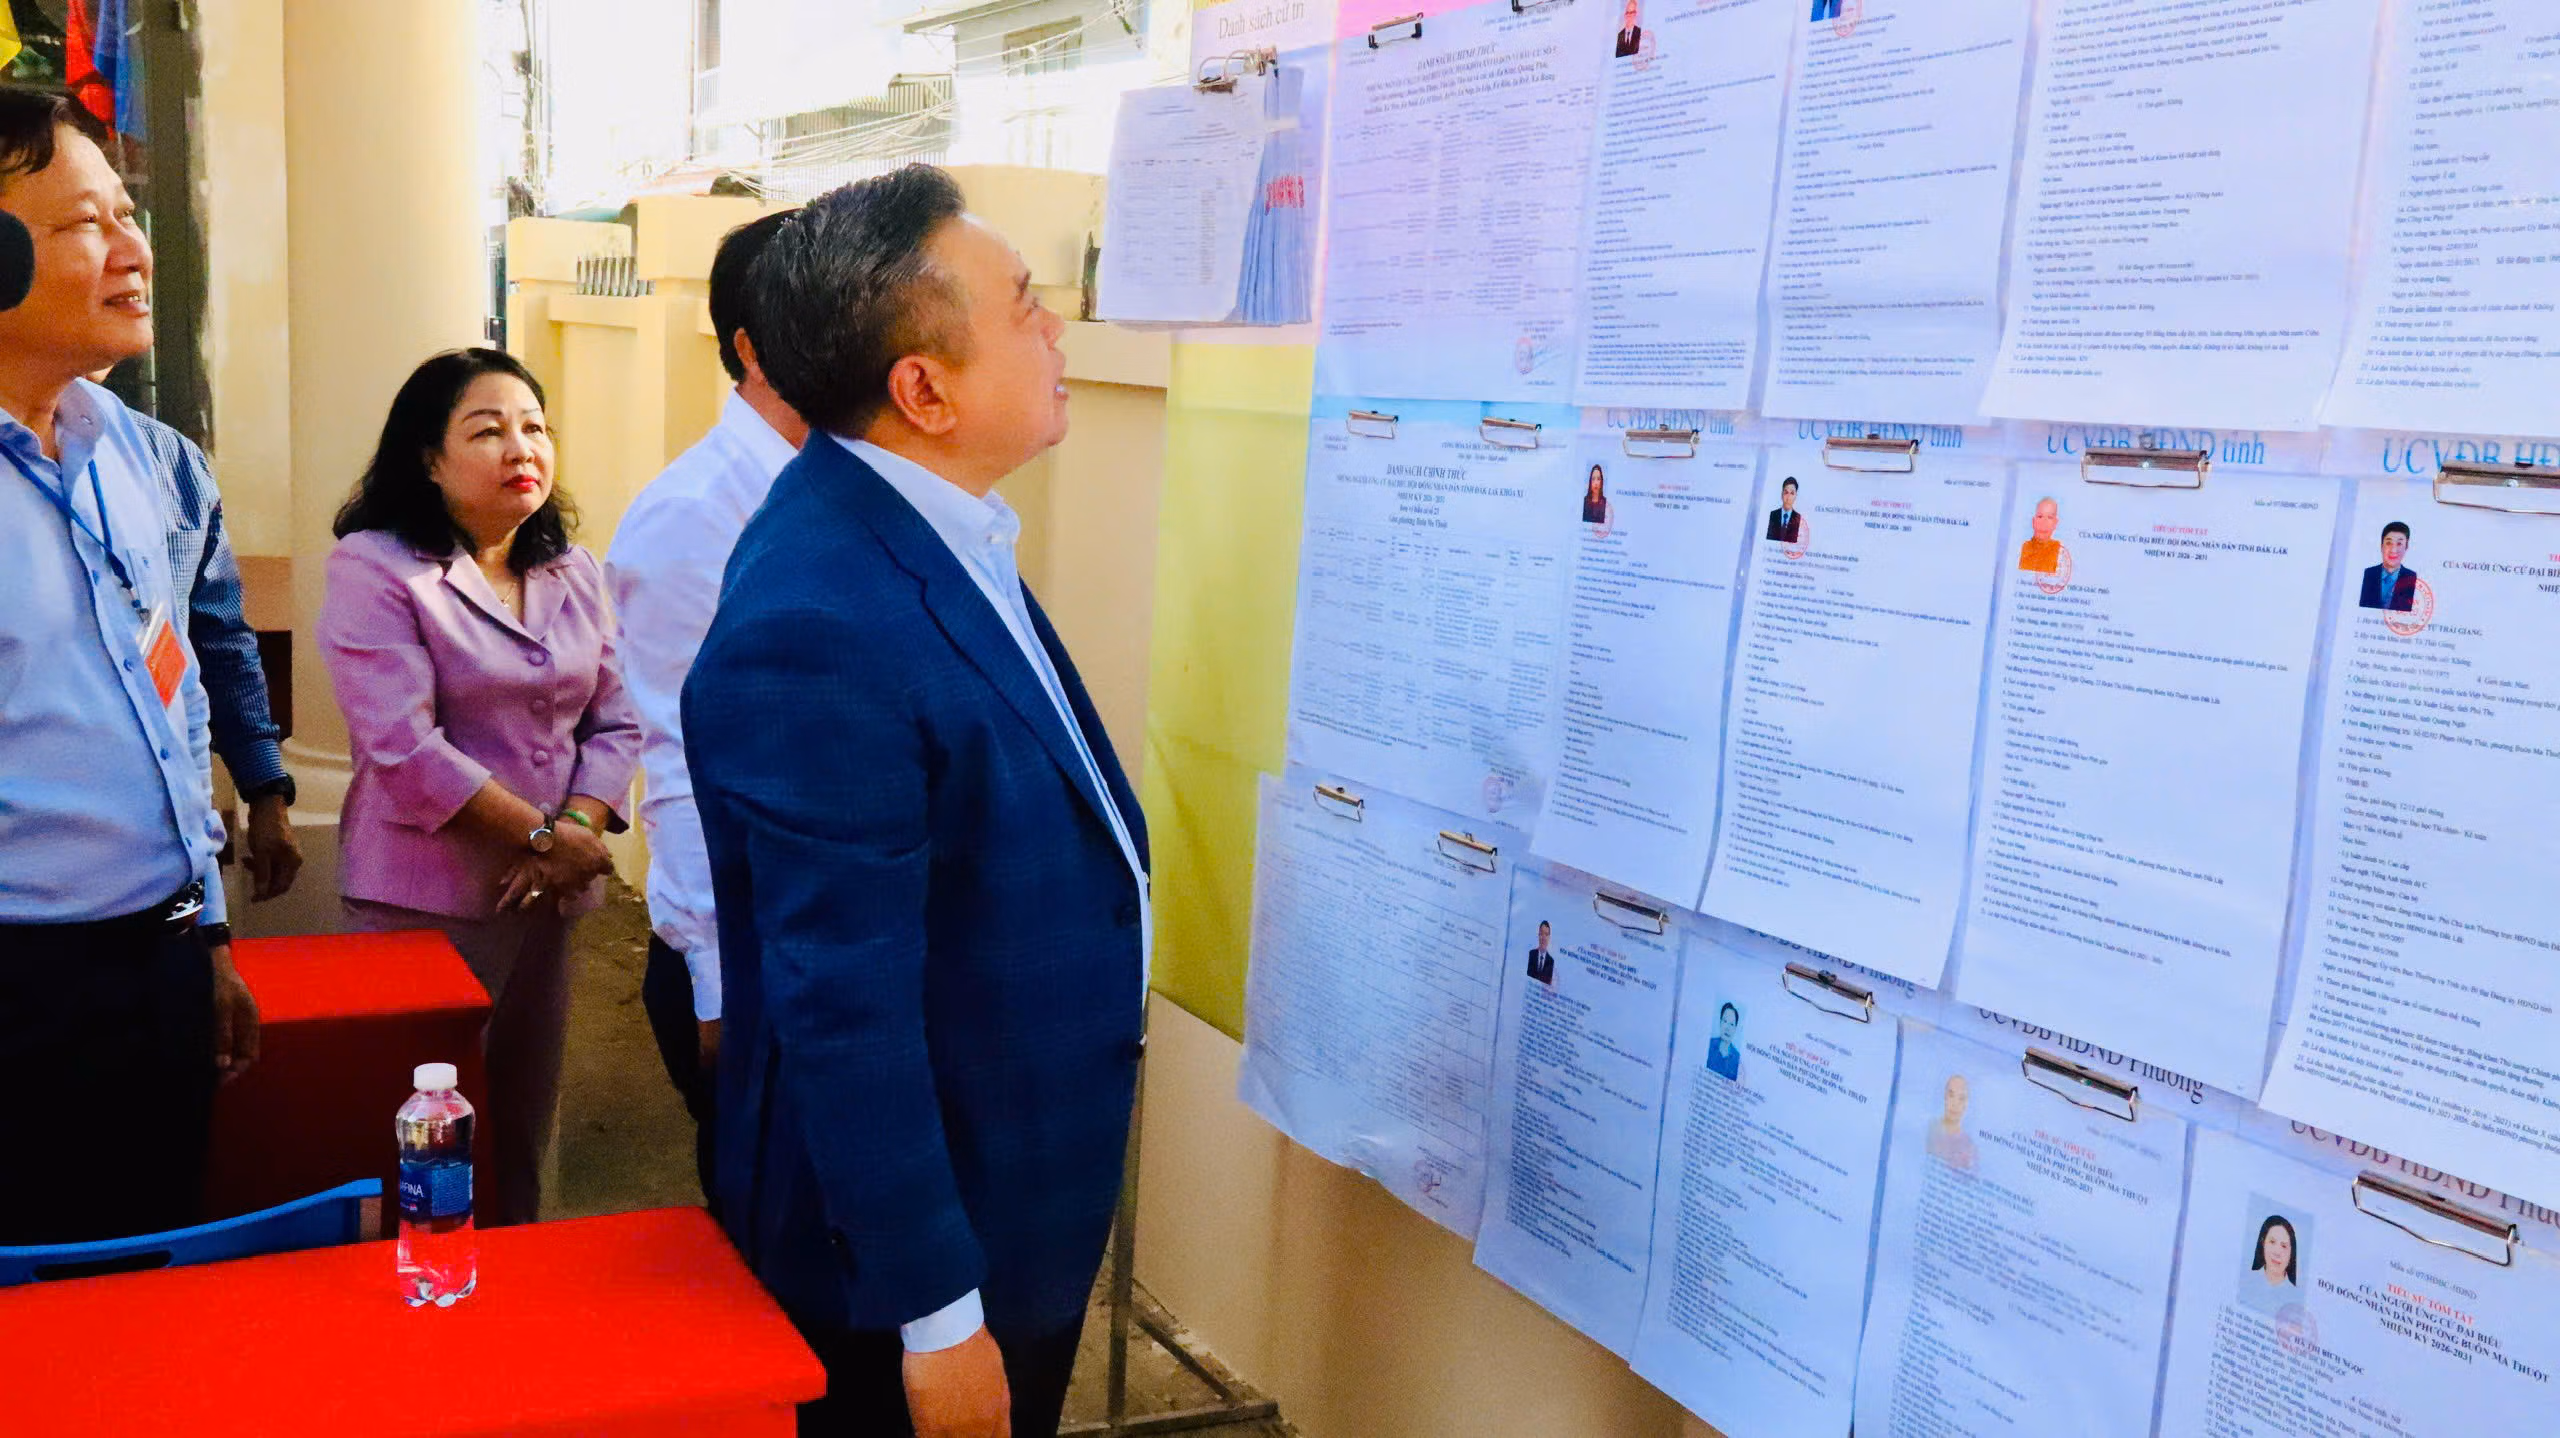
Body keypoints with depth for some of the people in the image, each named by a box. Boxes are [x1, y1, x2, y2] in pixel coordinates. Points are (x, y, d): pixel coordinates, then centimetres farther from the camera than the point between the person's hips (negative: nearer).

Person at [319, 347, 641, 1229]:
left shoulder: (574, 572, 10)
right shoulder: (375, 567, -9)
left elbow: (617, 721, 6)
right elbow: (404, 747, -18)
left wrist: (579, 829, -11)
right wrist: (544, 835, -16)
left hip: (547, 894, 5)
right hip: (422, 898, -5)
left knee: (521, 1134, 14)